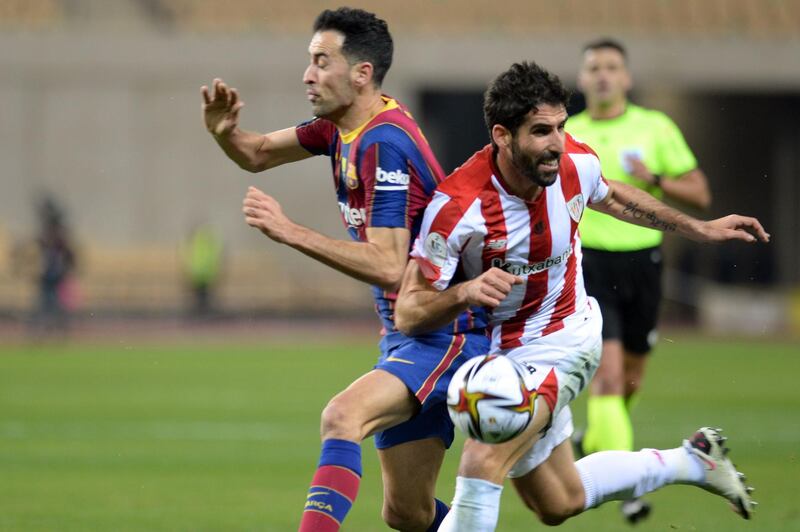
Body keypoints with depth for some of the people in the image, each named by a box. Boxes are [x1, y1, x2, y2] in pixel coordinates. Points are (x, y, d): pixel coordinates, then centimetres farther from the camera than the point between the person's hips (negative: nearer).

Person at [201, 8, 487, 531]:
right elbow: (258, 154, 18)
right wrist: (224, 131, -6)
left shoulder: (384, 144, -20)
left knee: (343, 415, -32)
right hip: (406, 333, 10)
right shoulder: (343, 125, 7)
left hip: (446, 334, -10)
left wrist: (292, 232, -29)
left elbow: (388, 267, -27)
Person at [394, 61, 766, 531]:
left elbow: (609, 195, 11)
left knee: (482, 466, -24)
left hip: (563, 343, -1)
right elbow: (408, 313, -25)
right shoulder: (458, 205, -29)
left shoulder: (577, 163, -16)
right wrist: (465, 293, -45)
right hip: (501, 353, 1)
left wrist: (701, 229, 19)